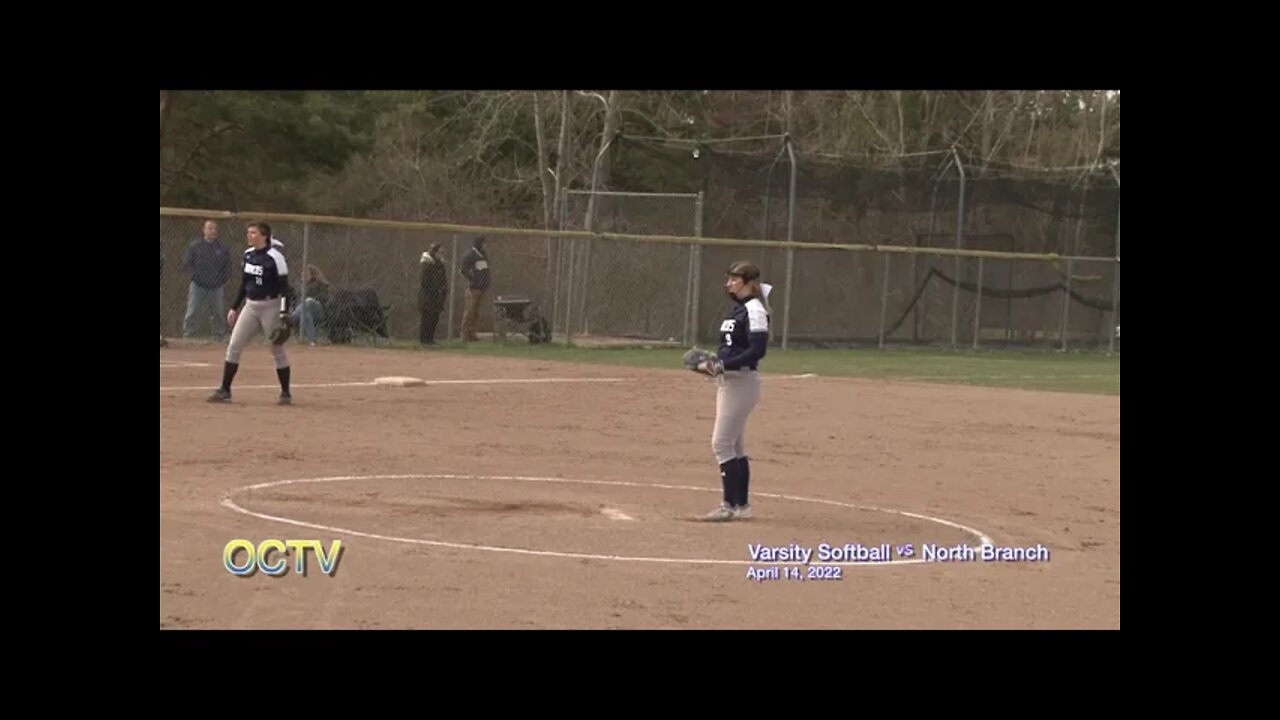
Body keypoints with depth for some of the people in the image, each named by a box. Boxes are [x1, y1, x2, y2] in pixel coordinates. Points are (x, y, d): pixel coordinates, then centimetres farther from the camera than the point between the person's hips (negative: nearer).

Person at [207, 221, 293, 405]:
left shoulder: (274, 258, -14)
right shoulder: (248, 255, 7)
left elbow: (284, 287, -15)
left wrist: (284, 315, -21)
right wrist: (235, 308, 18)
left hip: (270, 307, -7)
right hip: (250, 306, 7)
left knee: (278, 349, 1)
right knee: (234, 346, 0)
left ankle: (285, 393, 12)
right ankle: (225, 390, 4)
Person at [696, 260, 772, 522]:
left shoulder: (754, 310, -14)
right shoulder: (736, 308, 14)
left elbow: (757, 351, -22)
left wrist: (723, 365, -25)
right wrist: (713, 366, 9)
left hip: (742, 381, -10)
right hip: (727, 381, 10)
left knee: (722, 442, -10)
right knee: (735, 445, 14)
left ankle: (729, 505, -7)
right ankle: (742, 505, 20)